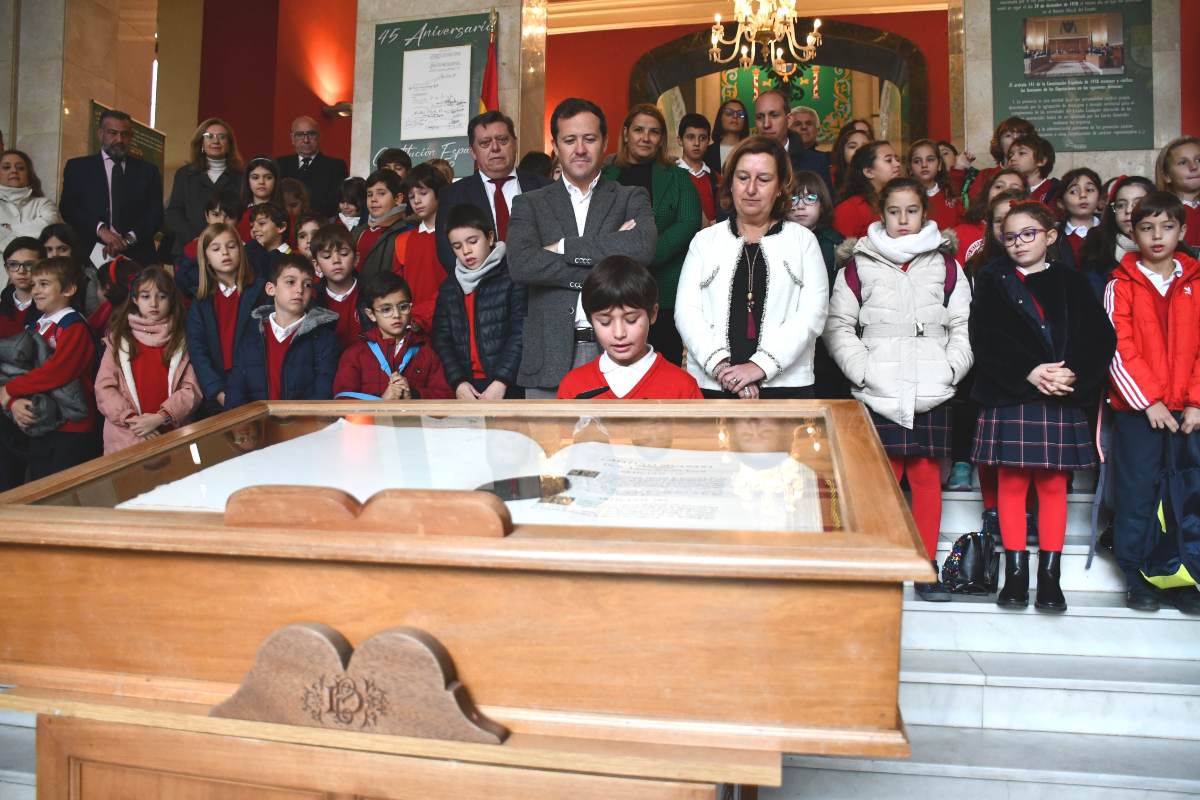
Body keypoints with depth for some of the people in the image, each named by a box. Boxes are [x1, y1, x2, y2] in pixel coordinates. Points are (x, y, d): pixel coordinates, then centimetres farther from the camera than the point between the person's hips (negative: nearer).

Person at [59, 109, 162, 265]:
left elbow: (155, 214, 5)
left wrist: (129, 239, -11)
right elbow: (67, 208, 2)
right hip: (90, 254, 0)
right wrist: (100, 229, -14)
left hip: (137, 257, 1)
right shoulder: (78, 167, 12)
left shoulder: (148, 171, 14)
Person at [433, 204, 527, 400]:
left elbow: (520, 334, -8)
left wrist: (500, 382, -15)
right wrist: (458, 382, -6)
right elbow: (442, 339, 9)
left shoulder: (511, 278, -1)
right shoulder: (448, 288, 14)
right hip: (468, 387, 4)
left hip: (507, 387, -4)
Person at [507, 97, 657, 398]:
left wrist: (564, 248, -9)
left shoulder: (631, 198, 11)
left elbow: (643, 247, -11)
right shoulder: (530, 204, 11)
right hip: (550, 357, 1)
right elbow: (520, 265, -8)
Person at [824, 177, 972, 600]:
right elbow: (839, 326, 3)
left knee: (926, 475, 3)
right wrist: (862, 369, -8)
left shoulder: (945, 265, 11)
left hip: (931, 393, 2)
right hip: (877, 392, -1)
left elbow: (963, 325, 9)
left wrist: (951, 368, -4)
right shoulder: (860, 264, 6)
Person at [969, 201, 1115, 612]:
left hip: (1063, 400, 1)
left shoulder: (1072, 284, 10)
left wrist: (1073, 375, -15)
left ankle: (1049, 576, 13)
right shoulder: (993, 282, 6)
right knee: (1011, 485, 2)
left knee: (1053, 486, 4)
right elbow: (985, 340, -6)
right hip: (1009, 399, -1)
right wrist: (1028, 373, -17)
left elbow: (1100, 339, 2)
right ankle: (1015, 574, 10)